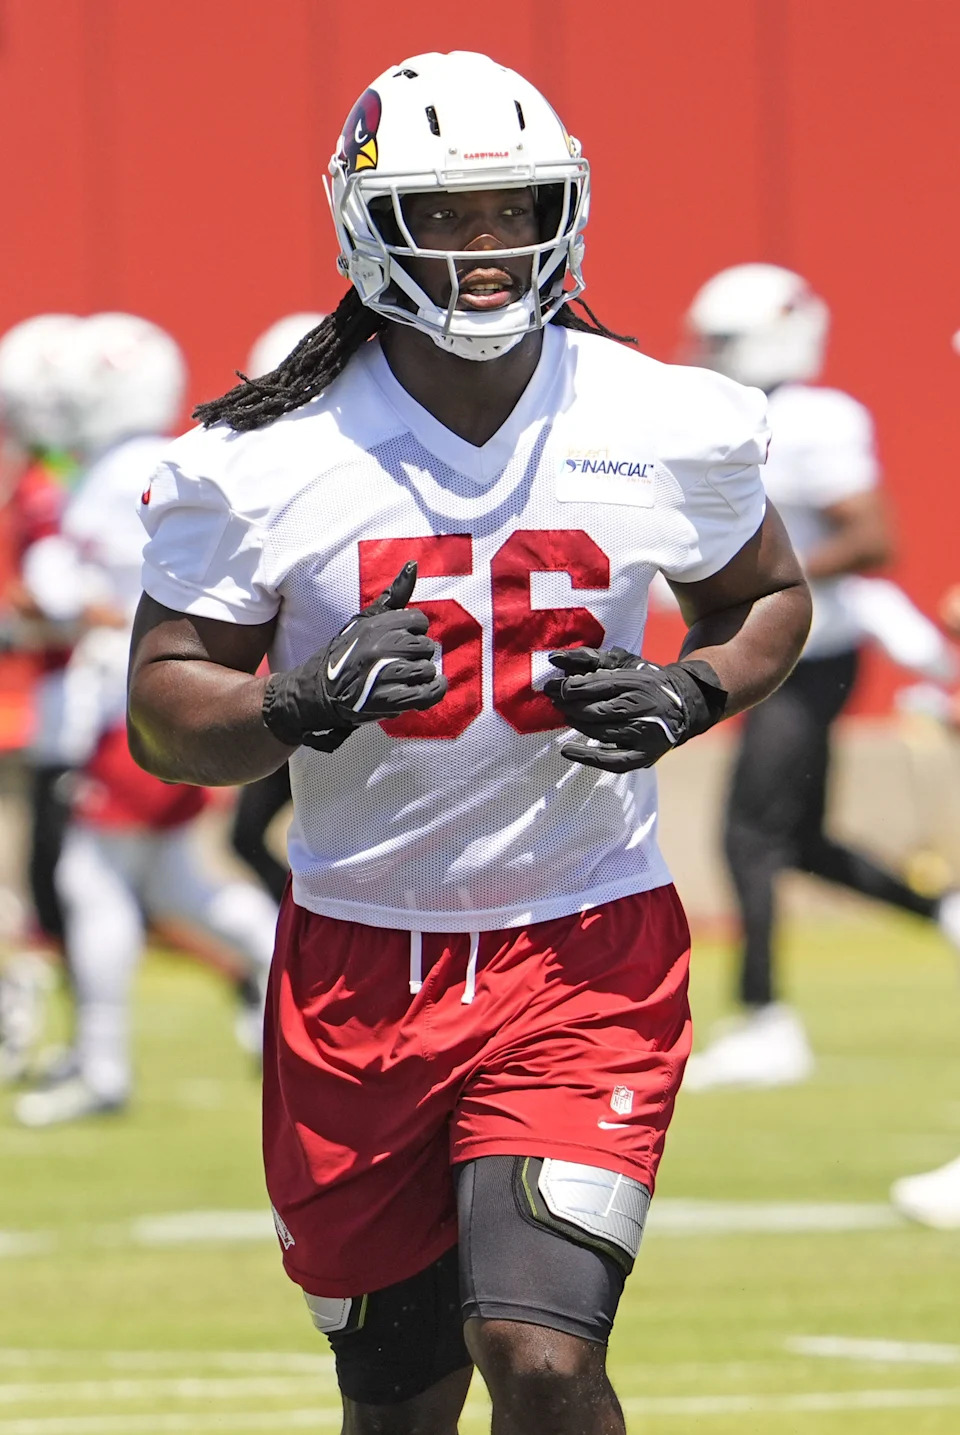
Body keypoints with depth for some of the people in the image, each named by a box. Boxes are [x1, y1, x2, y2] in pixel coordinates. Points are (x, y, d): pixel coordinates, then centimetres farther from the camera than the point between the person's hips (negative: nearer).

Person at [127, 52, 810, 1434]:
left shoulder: (665, 429, -4)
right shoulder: (266, 461, -7)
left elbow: (768, 596, 15)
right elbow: (165, 710, -1)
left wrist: (686, 696, -7)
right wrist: (299, 707, -22)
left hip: (584, 955, -1)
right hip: (358, 962, 1)